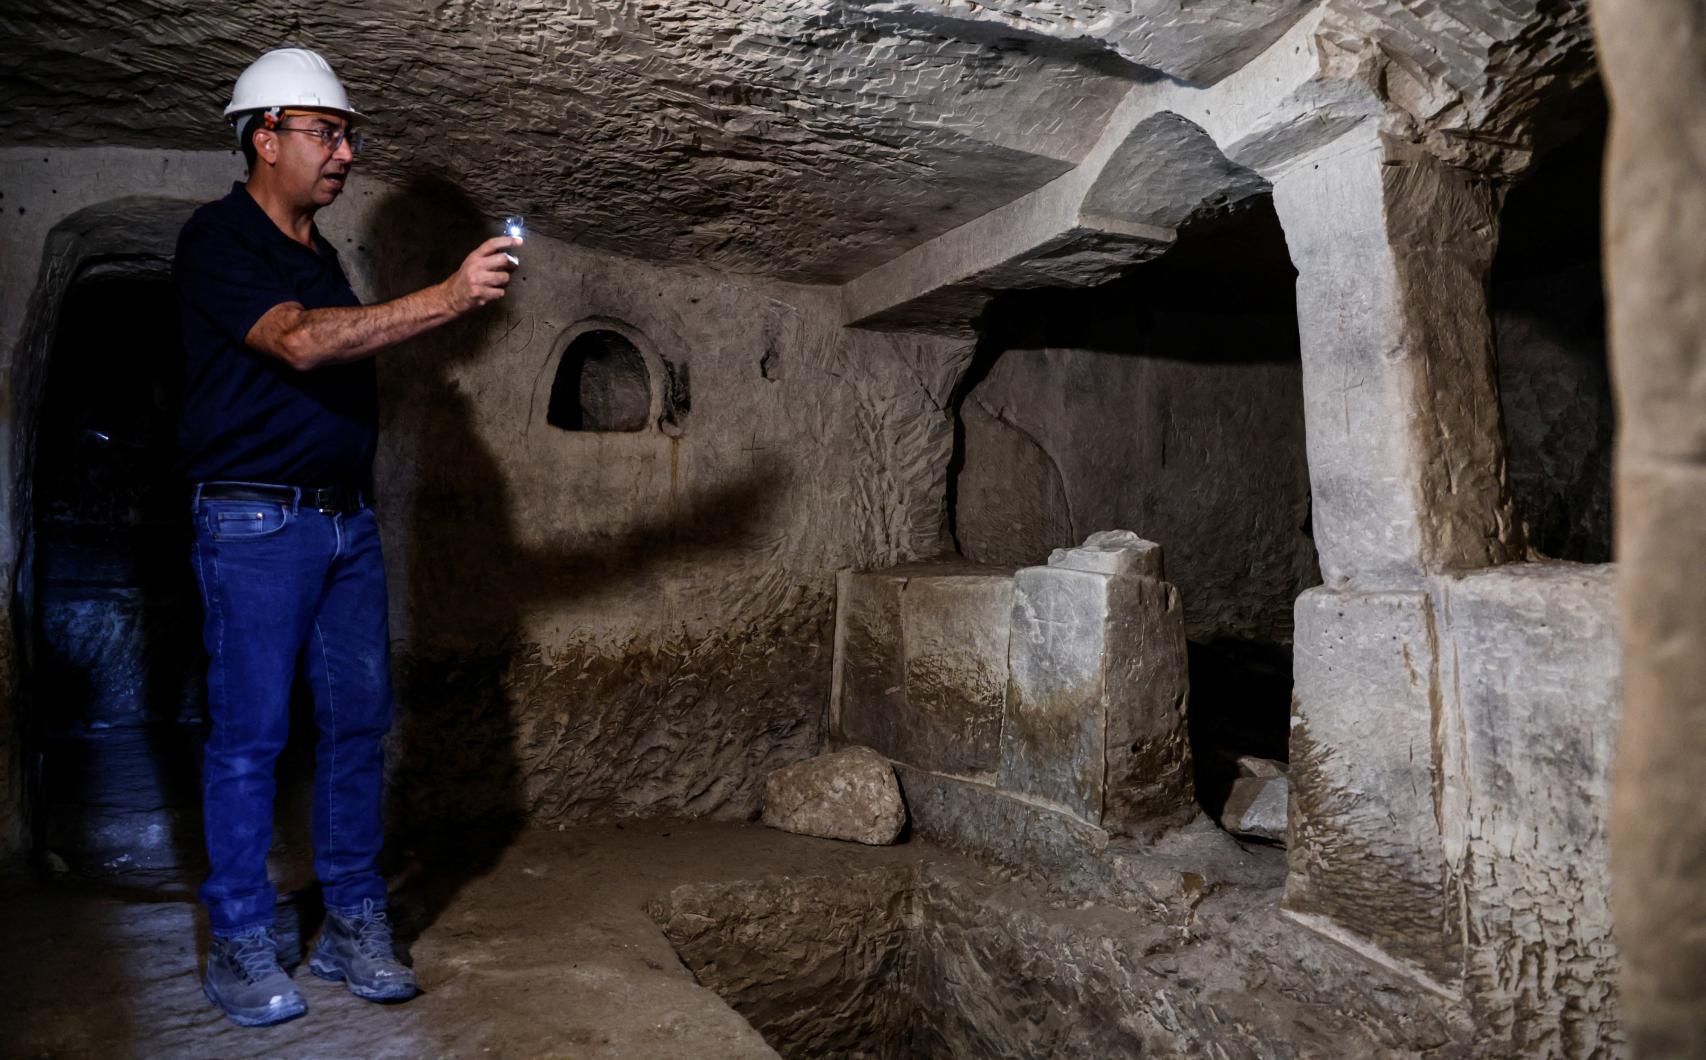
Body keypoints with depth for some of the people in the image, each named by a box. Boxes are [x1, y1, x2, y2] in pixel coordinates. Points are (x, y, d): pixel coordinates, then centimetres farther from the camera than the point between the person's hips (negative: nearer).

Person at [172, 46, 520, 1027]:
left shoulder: (321, 252, 18)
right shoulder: (220, 240, -6)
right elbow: (297, 343, -24)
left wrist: (359, 509, 16)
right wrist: (447, 298, -30)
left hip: (347, 519, 7)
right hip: (256, 523, -7)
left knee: (359, 723, 6)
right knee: (250, 734, -1)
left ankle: (355, 927, 16)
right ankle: (242, 947, 12)